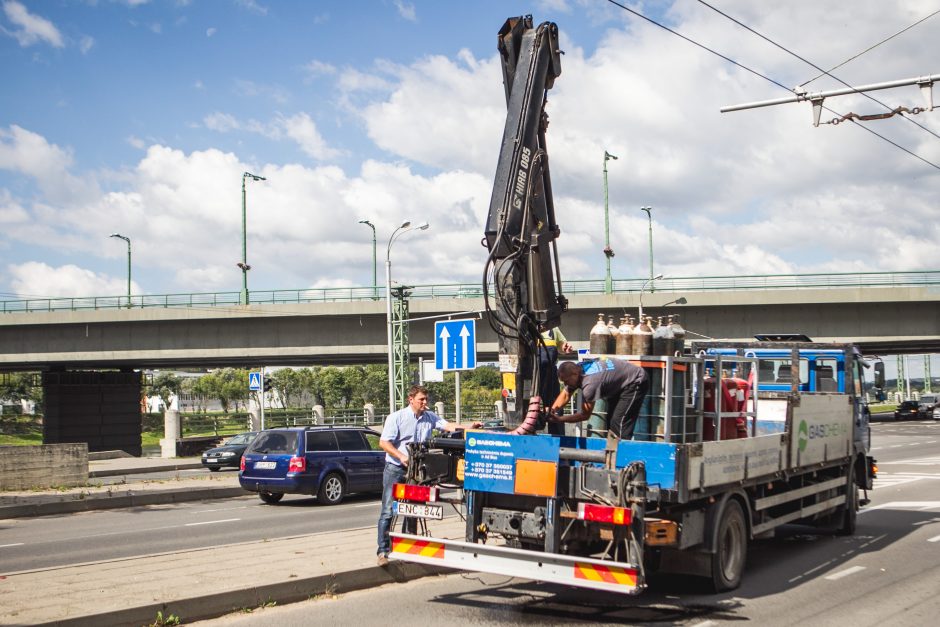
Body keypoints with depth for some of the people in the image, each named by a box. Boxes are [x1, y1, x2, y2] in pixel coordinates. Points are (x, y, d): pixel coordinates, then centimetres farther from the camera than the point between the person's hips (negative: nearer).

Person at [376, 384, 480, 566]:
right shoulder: (396, 418, -7)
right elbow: (384, 442, -10)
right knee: (388, 511, -6)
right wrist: (401, 456, -22)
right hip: (395, 469, -5)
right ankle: (383, 551, -3)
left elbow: (448, 426, -6)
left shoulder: (430, 417, 6)